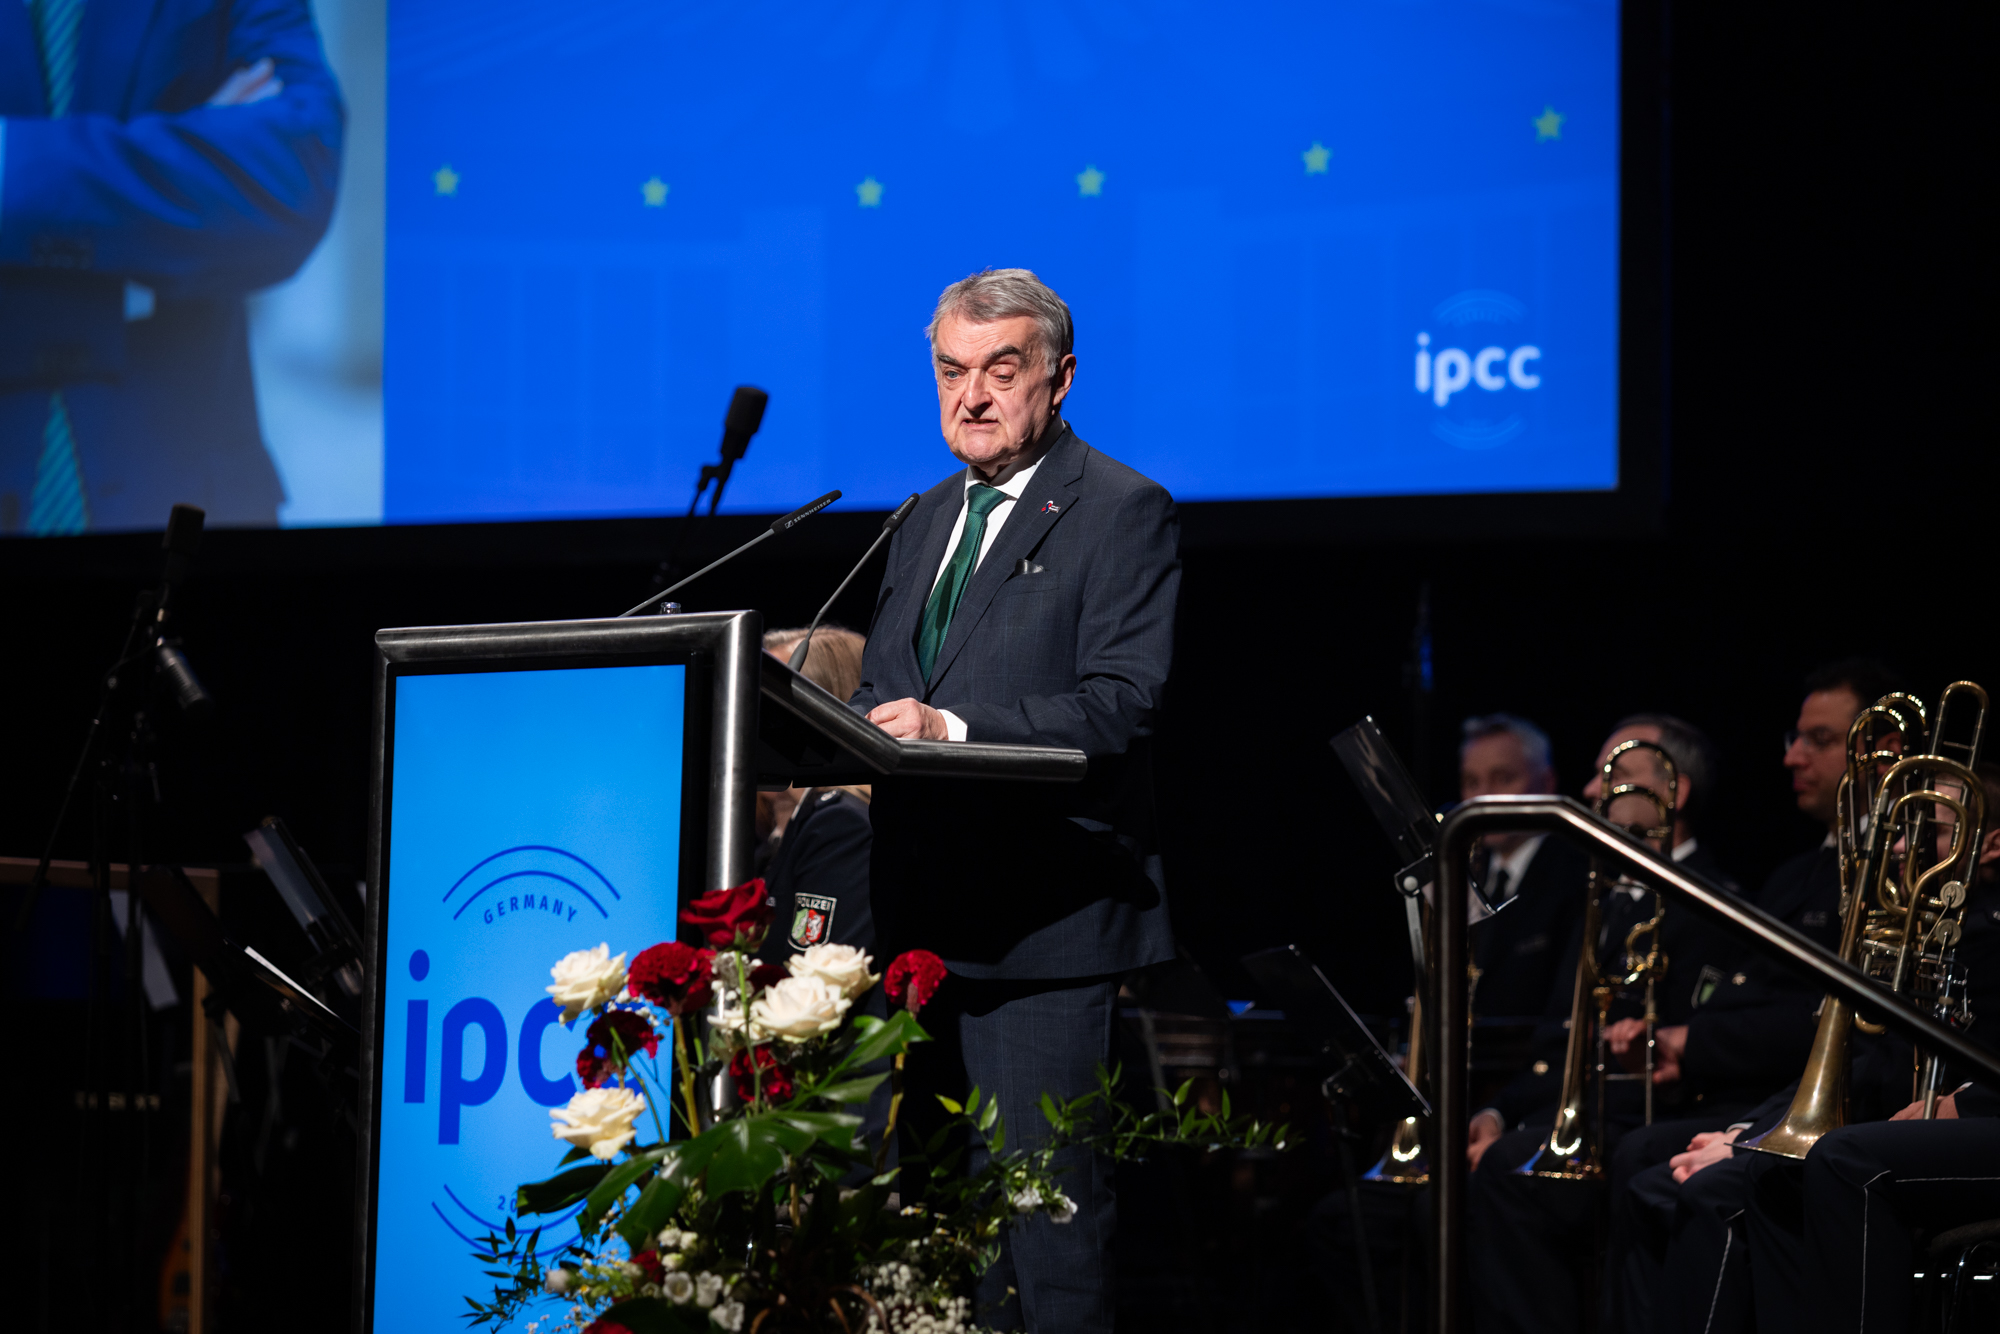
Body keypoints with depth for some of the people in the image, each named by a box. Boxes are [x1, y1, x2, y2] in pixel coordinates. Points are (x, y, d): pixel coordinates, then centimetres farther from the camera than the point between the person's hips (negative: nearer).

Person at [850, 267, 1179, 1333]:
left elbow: (1122, 706, -15)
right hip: (926, 922, 8)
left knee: (1050, 1203, -8)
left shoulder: (1123, 513, -4)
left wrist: (952, 726, -25)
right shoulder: (925, 525, 20)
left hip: (1048, 924, -8)